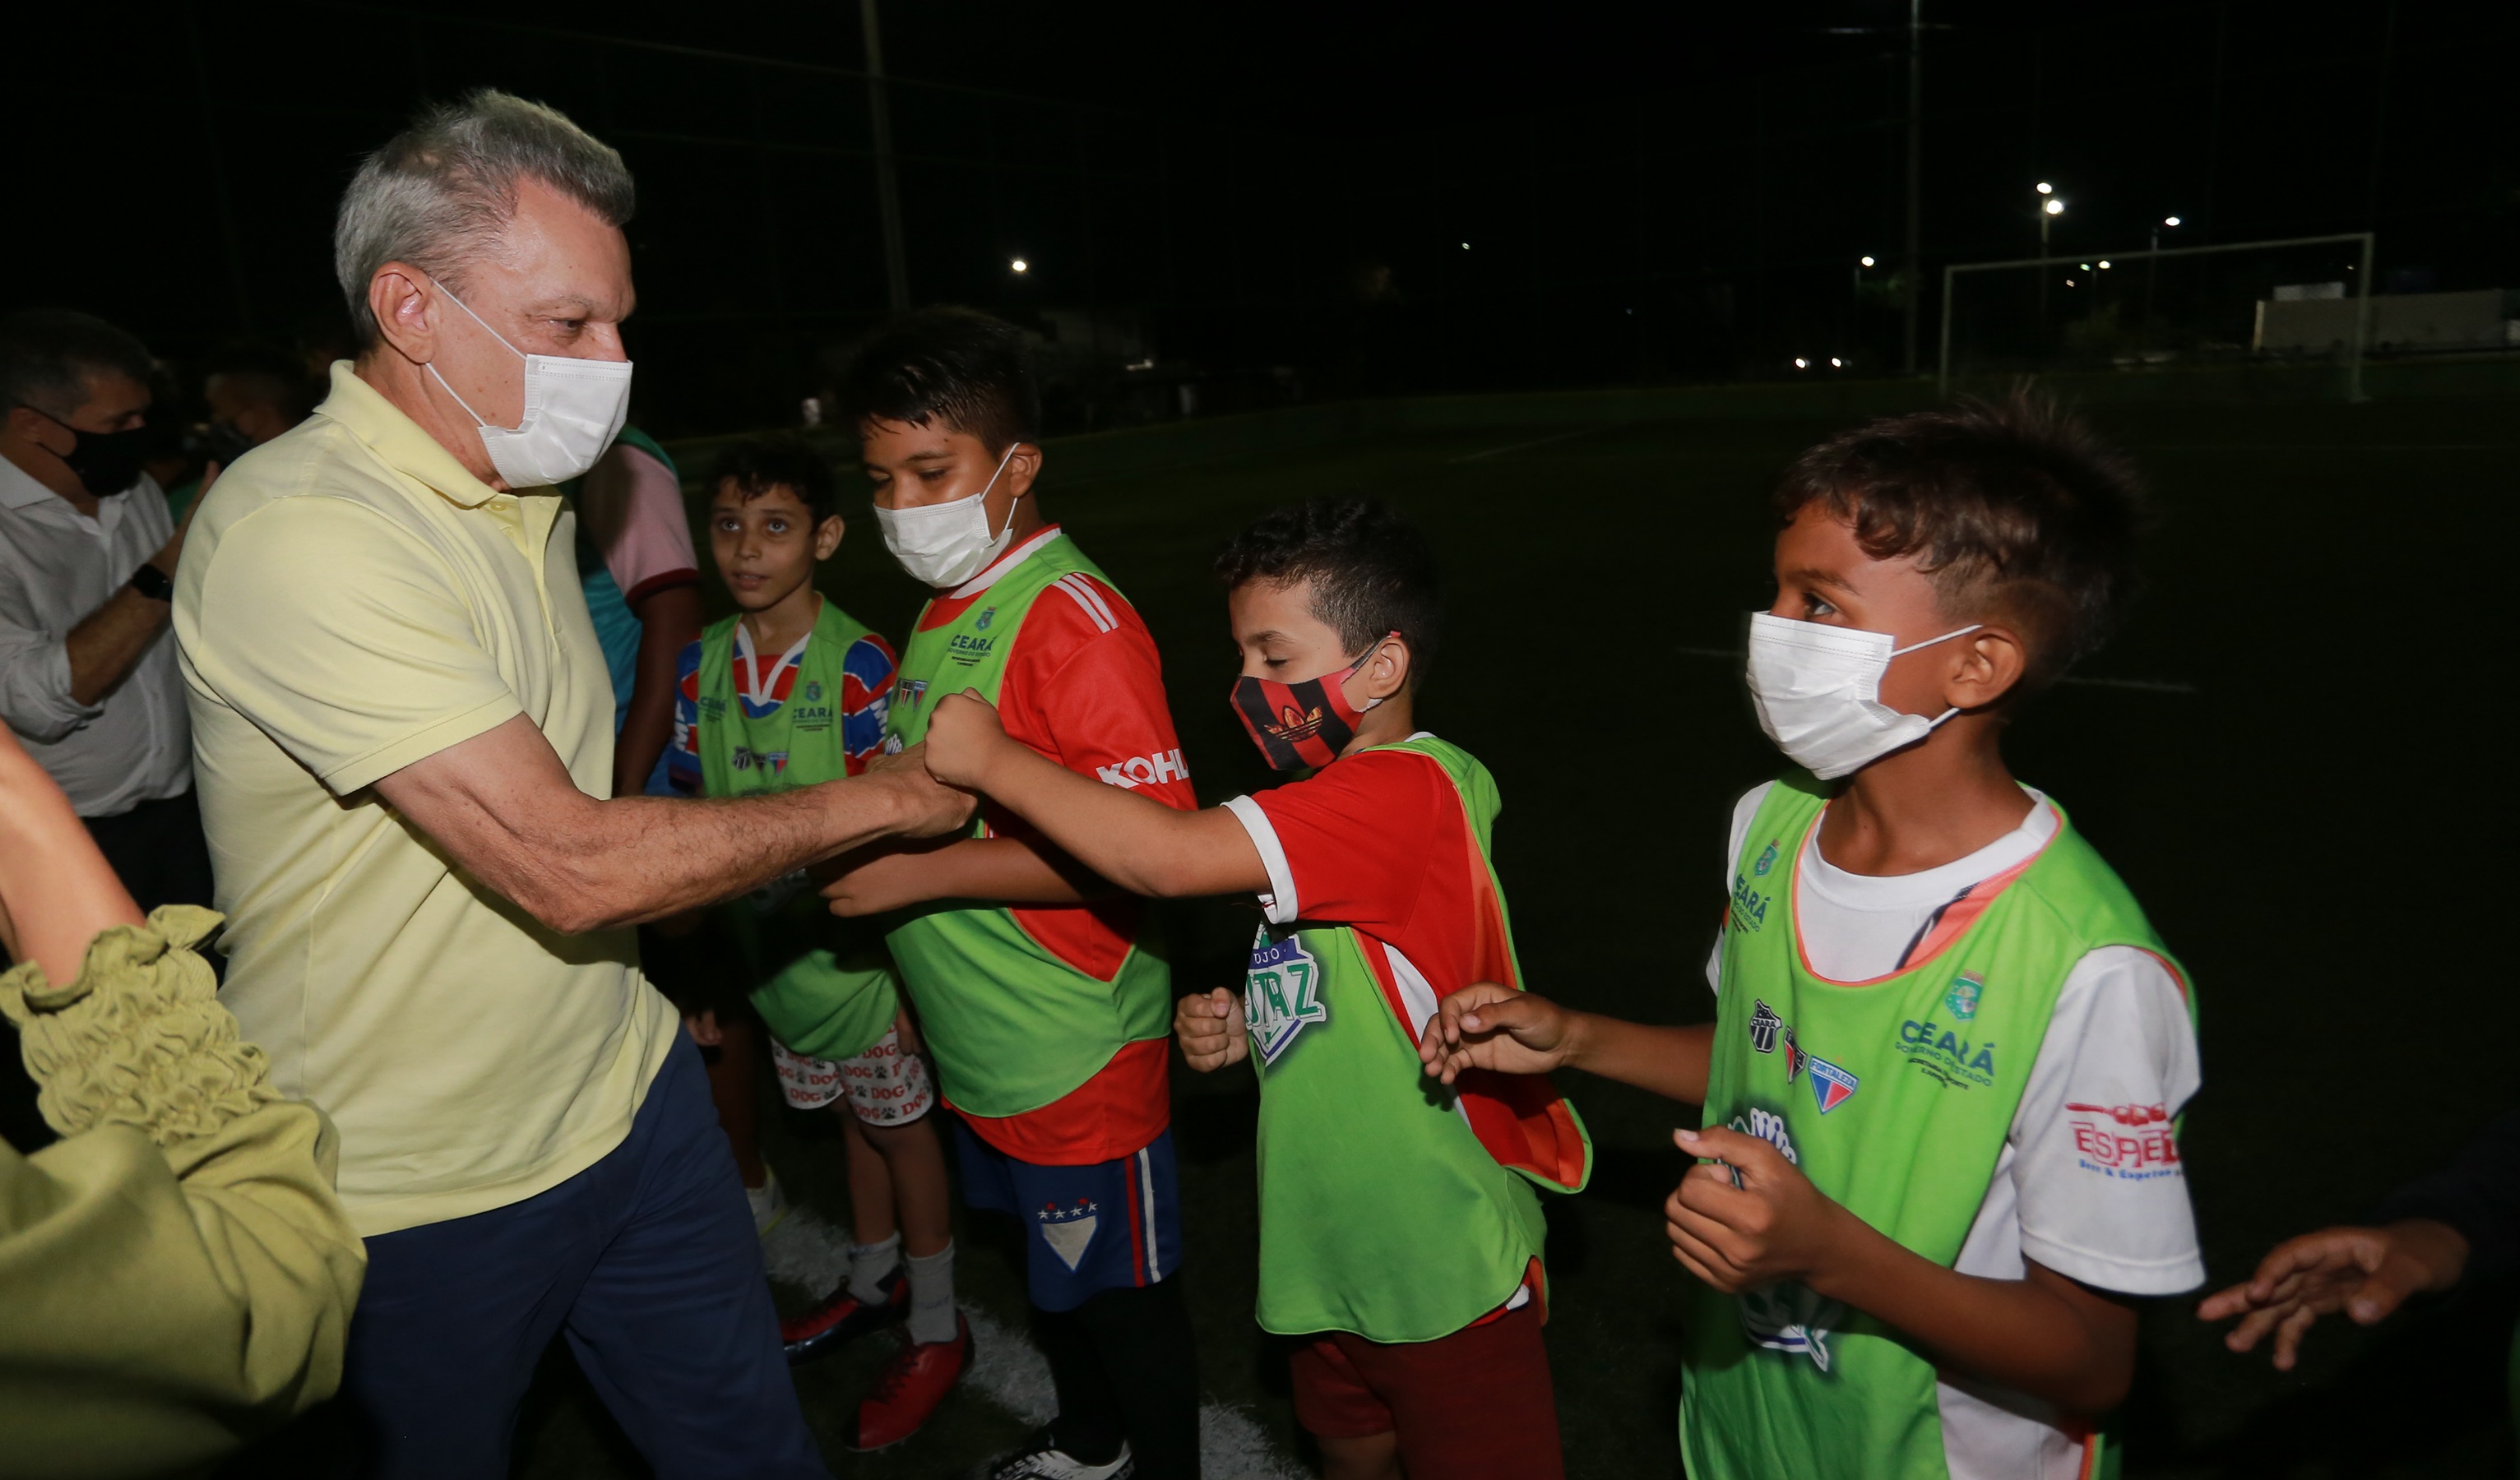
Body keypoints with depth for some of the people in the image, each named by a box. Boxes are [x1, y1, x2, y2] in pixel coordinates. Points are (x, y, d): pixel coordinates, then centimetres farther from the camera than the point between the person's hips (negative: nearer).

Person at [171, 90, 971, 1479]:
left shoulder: (525, 494, 7)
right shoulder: (301, 532, -24)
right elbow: (572, 868, -28)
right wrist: (876, 799, -18)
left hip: (625, 1094, 7)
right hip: (424, 1193, -7)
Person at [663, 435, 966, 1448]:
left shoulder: (858, 664, -19)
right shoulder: (700, 665, -2)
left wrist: (911, 970, -21)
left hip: (861, 951, -5)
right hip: (771, 955, 5)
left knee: (901, 1130, 11)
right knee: (850, 1123, 22)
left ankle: (936, 1330, 30)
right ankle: (874, 1284, 45)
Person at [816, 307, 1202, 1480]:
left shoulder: (1075, 620, -22)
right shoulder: (945, 609, 7)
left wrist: (921, 872, -27)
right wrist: (856, 834, 4)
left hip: (1078, 1053, -9)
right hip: (982, 1045, 10)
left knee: (1125, 1291, 11)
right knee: (1051, 1264, 28)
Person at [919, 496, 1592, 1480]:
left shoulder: (1408, 789, -27)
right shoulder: (1336, 801, 7)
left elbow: (1167, 858, -36)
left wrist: (996, 759, -24)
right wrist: (1246, 1024, -2)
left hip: (1445, 1269, -9)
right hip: (1334, 1256, 9)